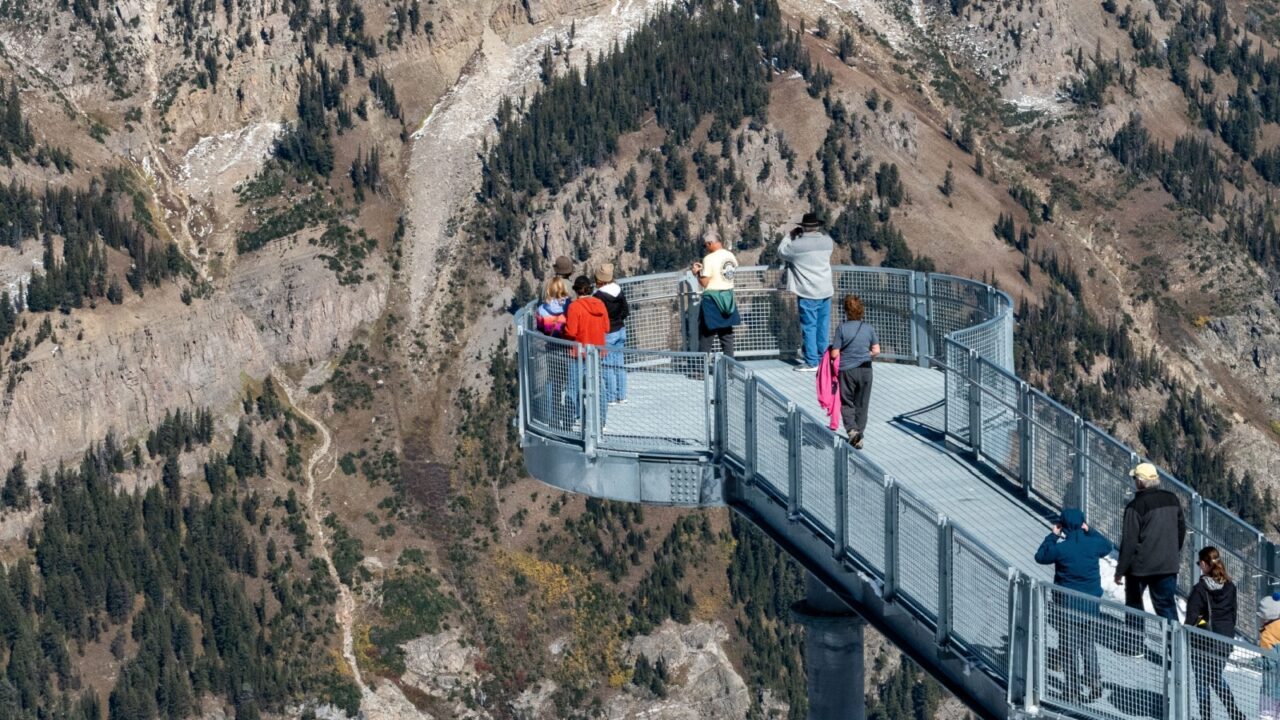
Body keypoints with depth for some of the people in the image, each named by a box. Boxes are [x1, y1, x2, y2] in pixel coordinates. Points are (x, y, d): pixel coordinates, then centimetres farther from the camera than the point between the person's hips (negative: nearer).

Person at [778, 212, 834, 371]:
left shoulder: (797, 245, -13)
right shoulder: (827, 241, 1)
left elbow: (781, 252, 4)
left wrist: (790, 236, 11)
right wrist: (820, 232, 22)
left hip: (808, 293, -5)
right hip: (825, 291, 5)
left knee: (809, 327, 0)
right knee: (824, 326, 11)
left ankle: (811, 362, 1)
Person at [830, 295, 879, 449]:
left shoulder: (842, 328, -11)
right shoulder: (869, 328, -2)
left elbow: (835, 354, -11)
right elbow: (876, 350, 1)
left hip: (846, 369, -3)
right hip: (865, 369, 3)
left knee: (847, 403, 9)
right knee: (862, 405, 12)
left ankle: (851, 429, -14)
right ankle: (859, 437, 14)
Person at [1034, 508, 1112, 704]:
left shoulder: (1061, 548, -16)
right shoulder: (1093, 544, -6)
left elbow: (1040, 556, 1)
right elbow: (1107, 546, 18)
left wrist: (1052, 536, 7)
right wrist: (1090, 531, 19)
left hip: (1068, 605, -4)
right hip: (1091, 604, 4)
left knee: (1069, 647, 5)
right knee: (1088, 643, 20)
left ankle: (1076, 690, 6)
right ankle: (1094, 684, 21)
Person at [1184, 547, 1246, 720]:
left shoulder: (1199, 589, -16)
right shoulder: (1230, 587, 0)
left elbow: (1191, 618, -15)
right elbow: (1233, 615, 9)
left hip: (1203, 642, -6)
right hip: (1225, 641, 6)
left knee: (1202, 680, 7)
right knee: (1217, 676, 21)